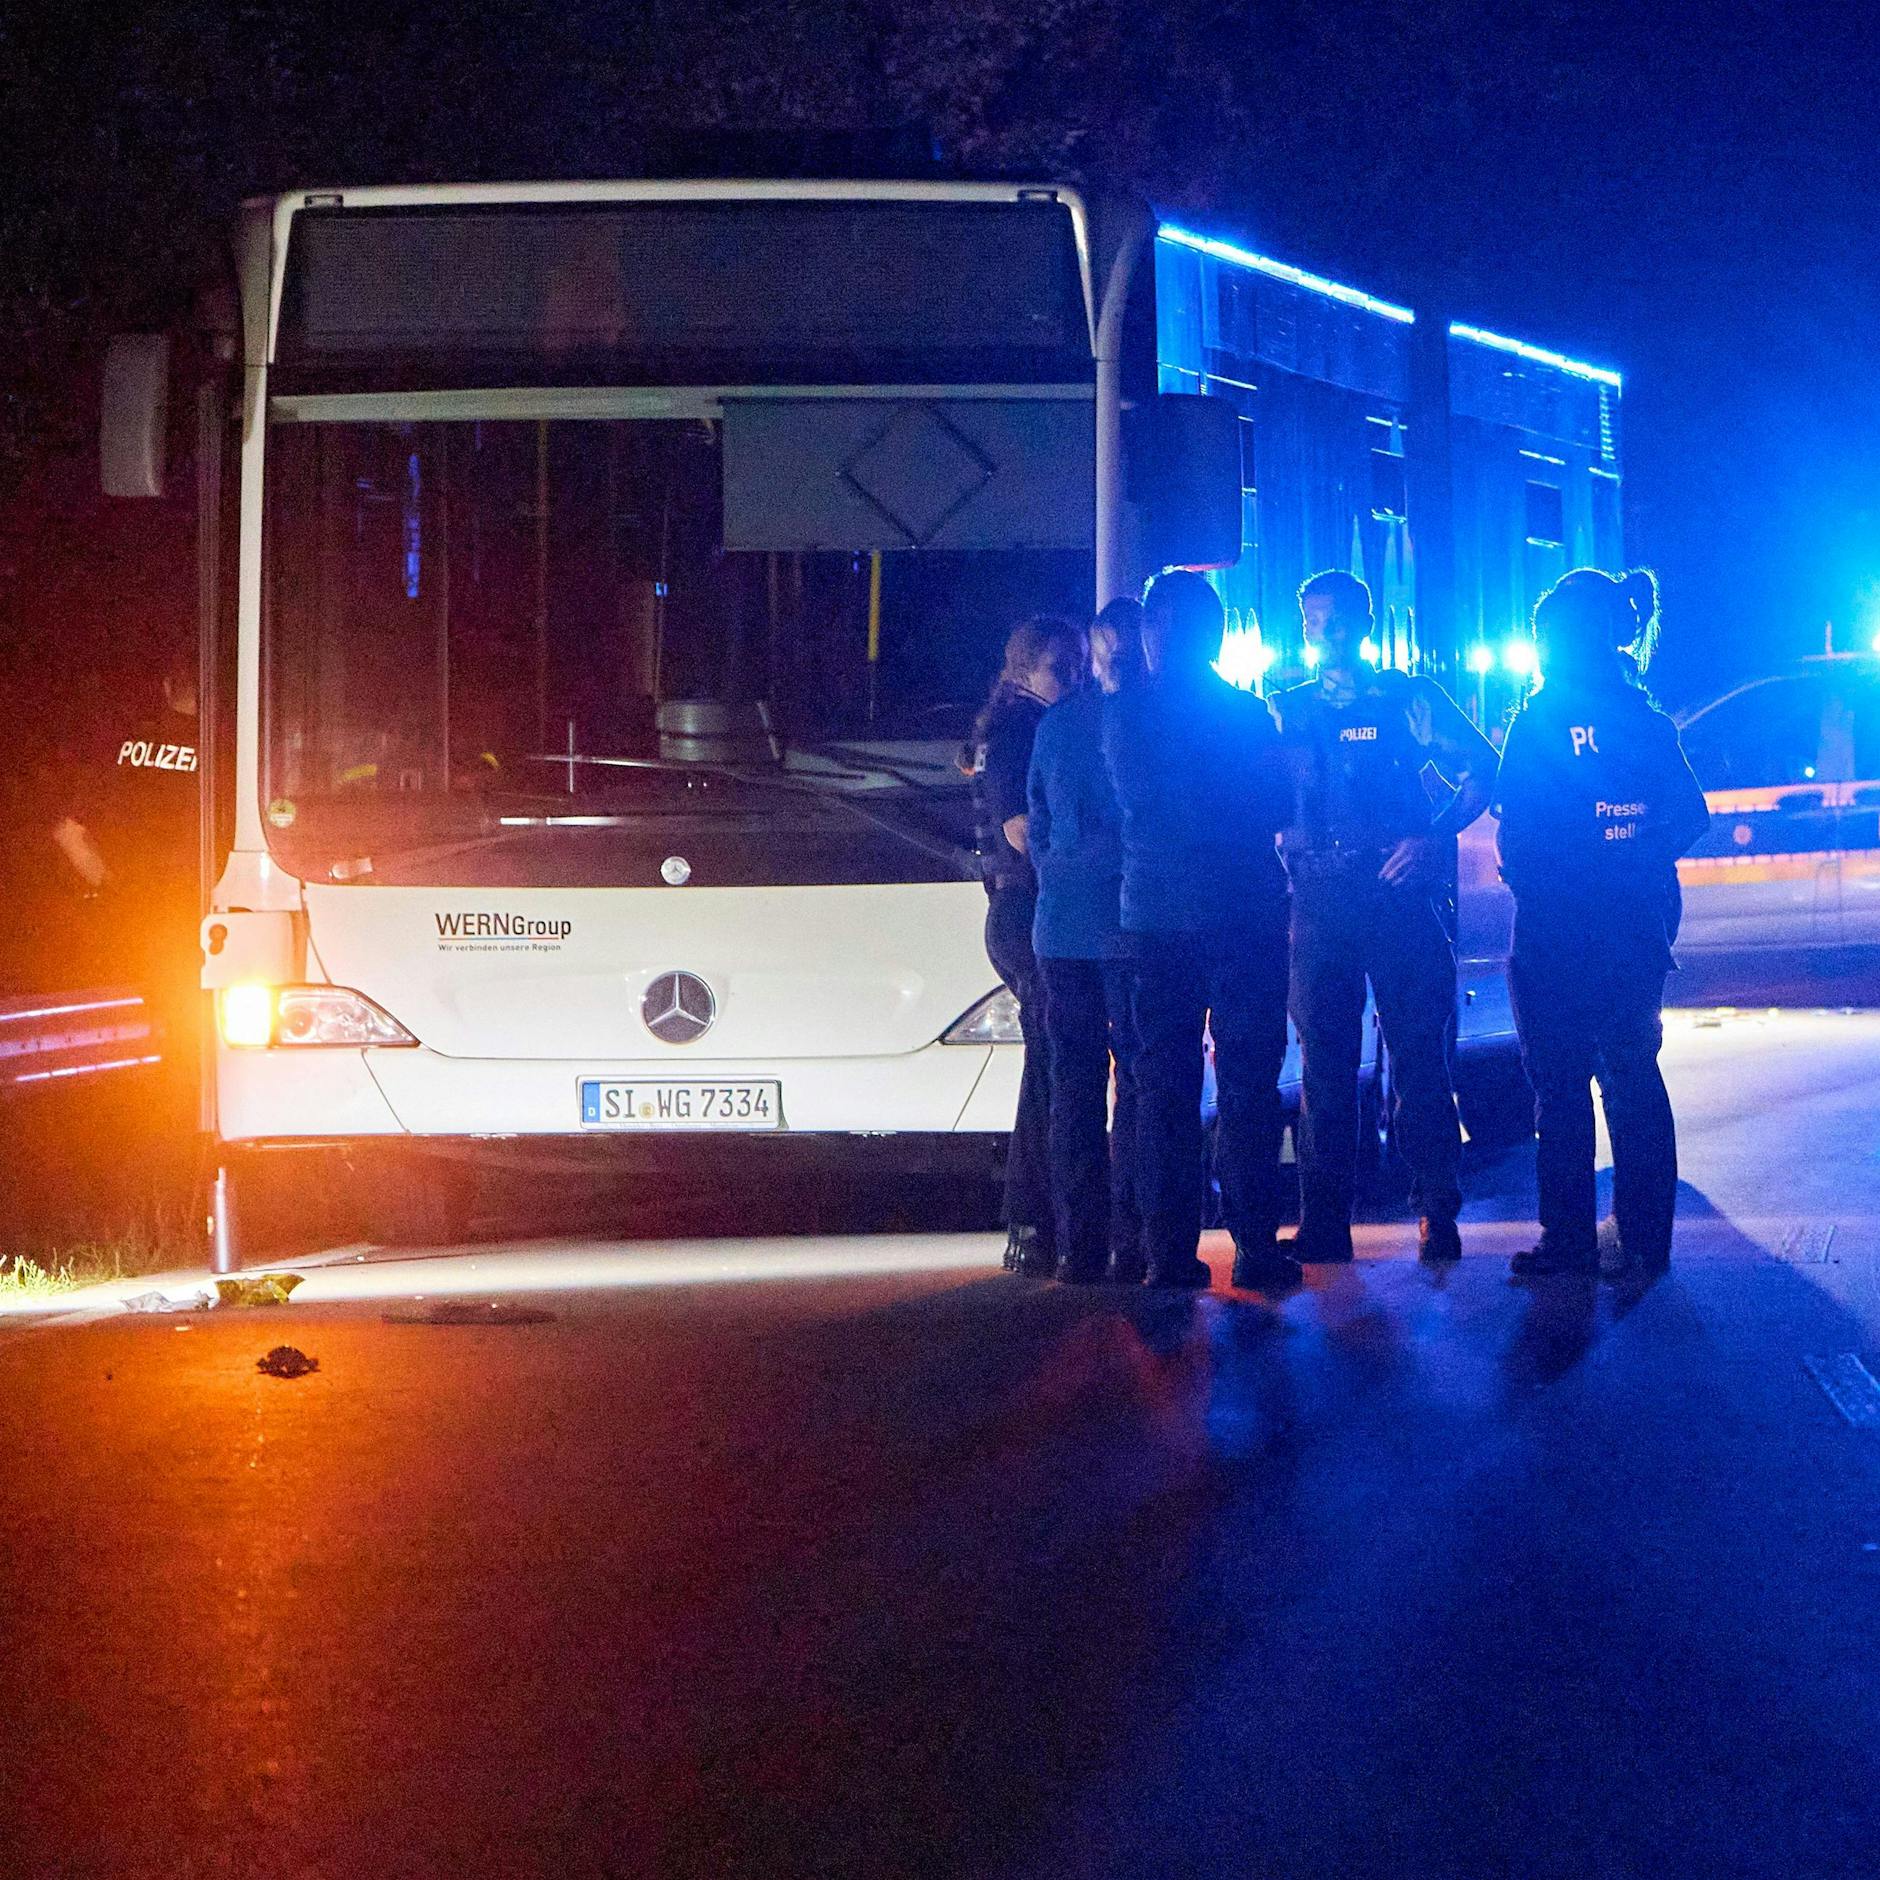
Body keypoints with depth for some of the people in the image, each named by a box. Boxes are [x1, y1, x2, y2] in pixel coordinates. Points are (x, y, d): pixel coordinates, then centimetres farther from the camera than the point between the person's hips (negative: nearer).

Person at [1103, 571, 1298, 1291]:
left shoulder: (1120, 714, 1)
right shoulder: (1248, 712, -5)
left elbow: (1132, 808, 10)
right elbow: (1275, 810, 1)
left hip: (1154, 919, 2)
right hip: (1244, 915, -2)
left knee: (1162, 1086, 6)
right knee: (1247, 1083, 2)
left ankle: (1169, 1251, 2)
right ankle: (1256, 1244, -2)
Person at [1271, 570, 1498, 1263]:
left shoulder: (1411, 699, 5)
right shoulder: (1287, 711, 14)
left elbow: (1480, 771, 3)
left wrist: (1434, 839, -10)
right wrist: (1284, 850, -5)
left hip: (1398, 892, -3)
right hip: (1318, 900, 3)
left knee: (1419, 1056, -3)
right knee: (1324, 1063, 3)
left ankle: (1438, 1214, 2)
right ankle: (1323, 1227, 6)